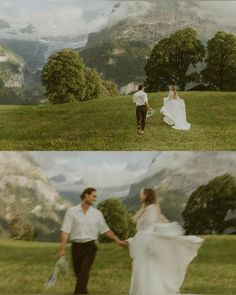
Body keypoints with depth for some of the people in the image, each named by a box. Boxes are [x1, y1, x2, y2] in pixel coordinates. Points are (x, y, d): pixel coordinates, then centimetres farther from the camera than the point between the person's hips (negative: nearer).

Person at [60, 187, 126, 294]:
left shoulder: (97, 213, 4)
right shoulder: (72, 211, -3)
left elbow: (105, 229, 12)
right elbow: (65, 230, -6)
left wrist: (118, 240, 6)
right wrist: (62, 249, -13)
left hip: (90, 247, 0)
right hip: (76, 247, 0)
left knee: (84, 273, -13)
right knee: (79, 274, 10)